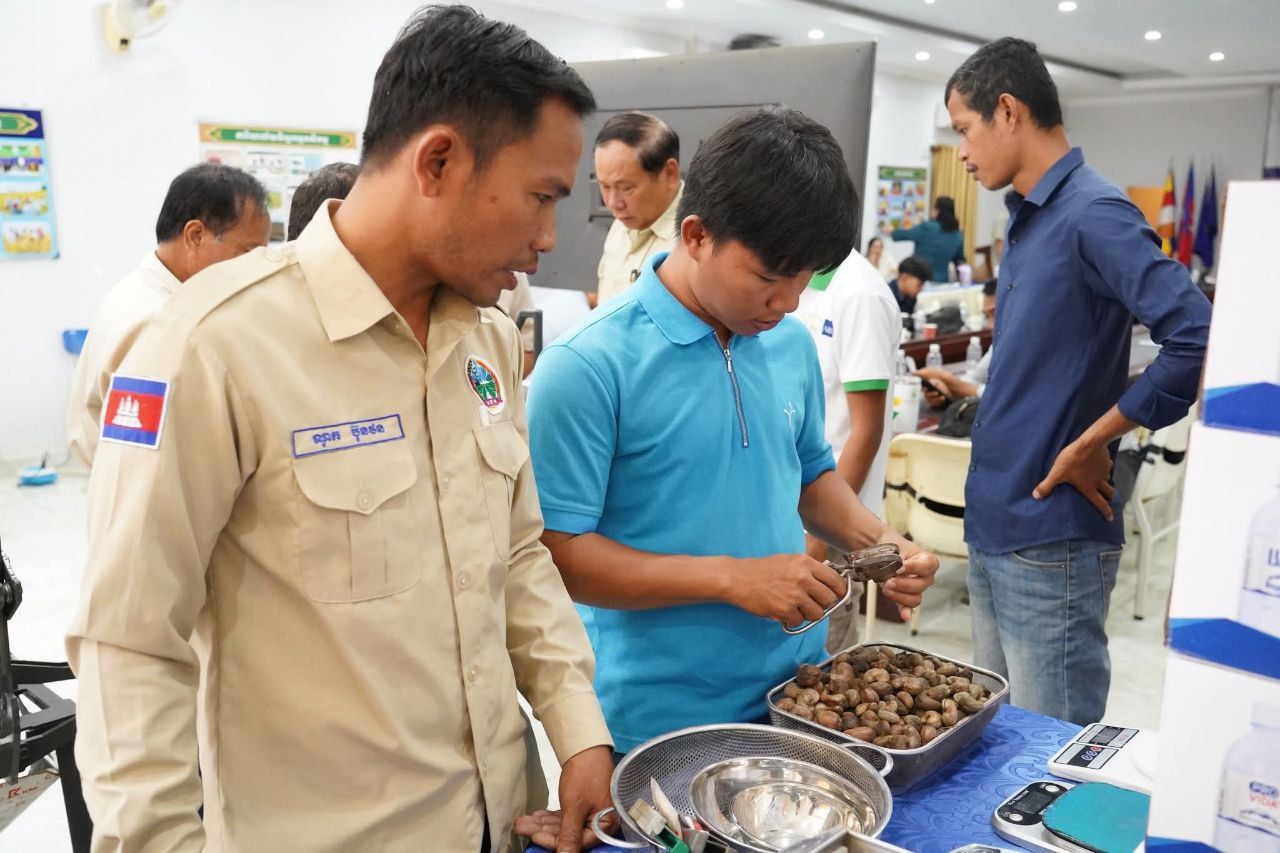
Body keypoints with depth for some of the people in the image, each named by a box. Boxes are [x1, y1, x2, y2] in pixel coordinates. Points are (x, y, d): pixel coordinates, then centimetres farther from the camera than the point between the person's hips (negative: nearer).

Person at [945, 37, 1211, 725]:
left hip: (1050, 538, -9)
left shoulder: (1093, 215, -15)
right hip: (992, 526, 9)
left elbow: (1198, 338, -25)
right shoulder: (1026, 221, 13)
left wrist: (1089, 444, -17)